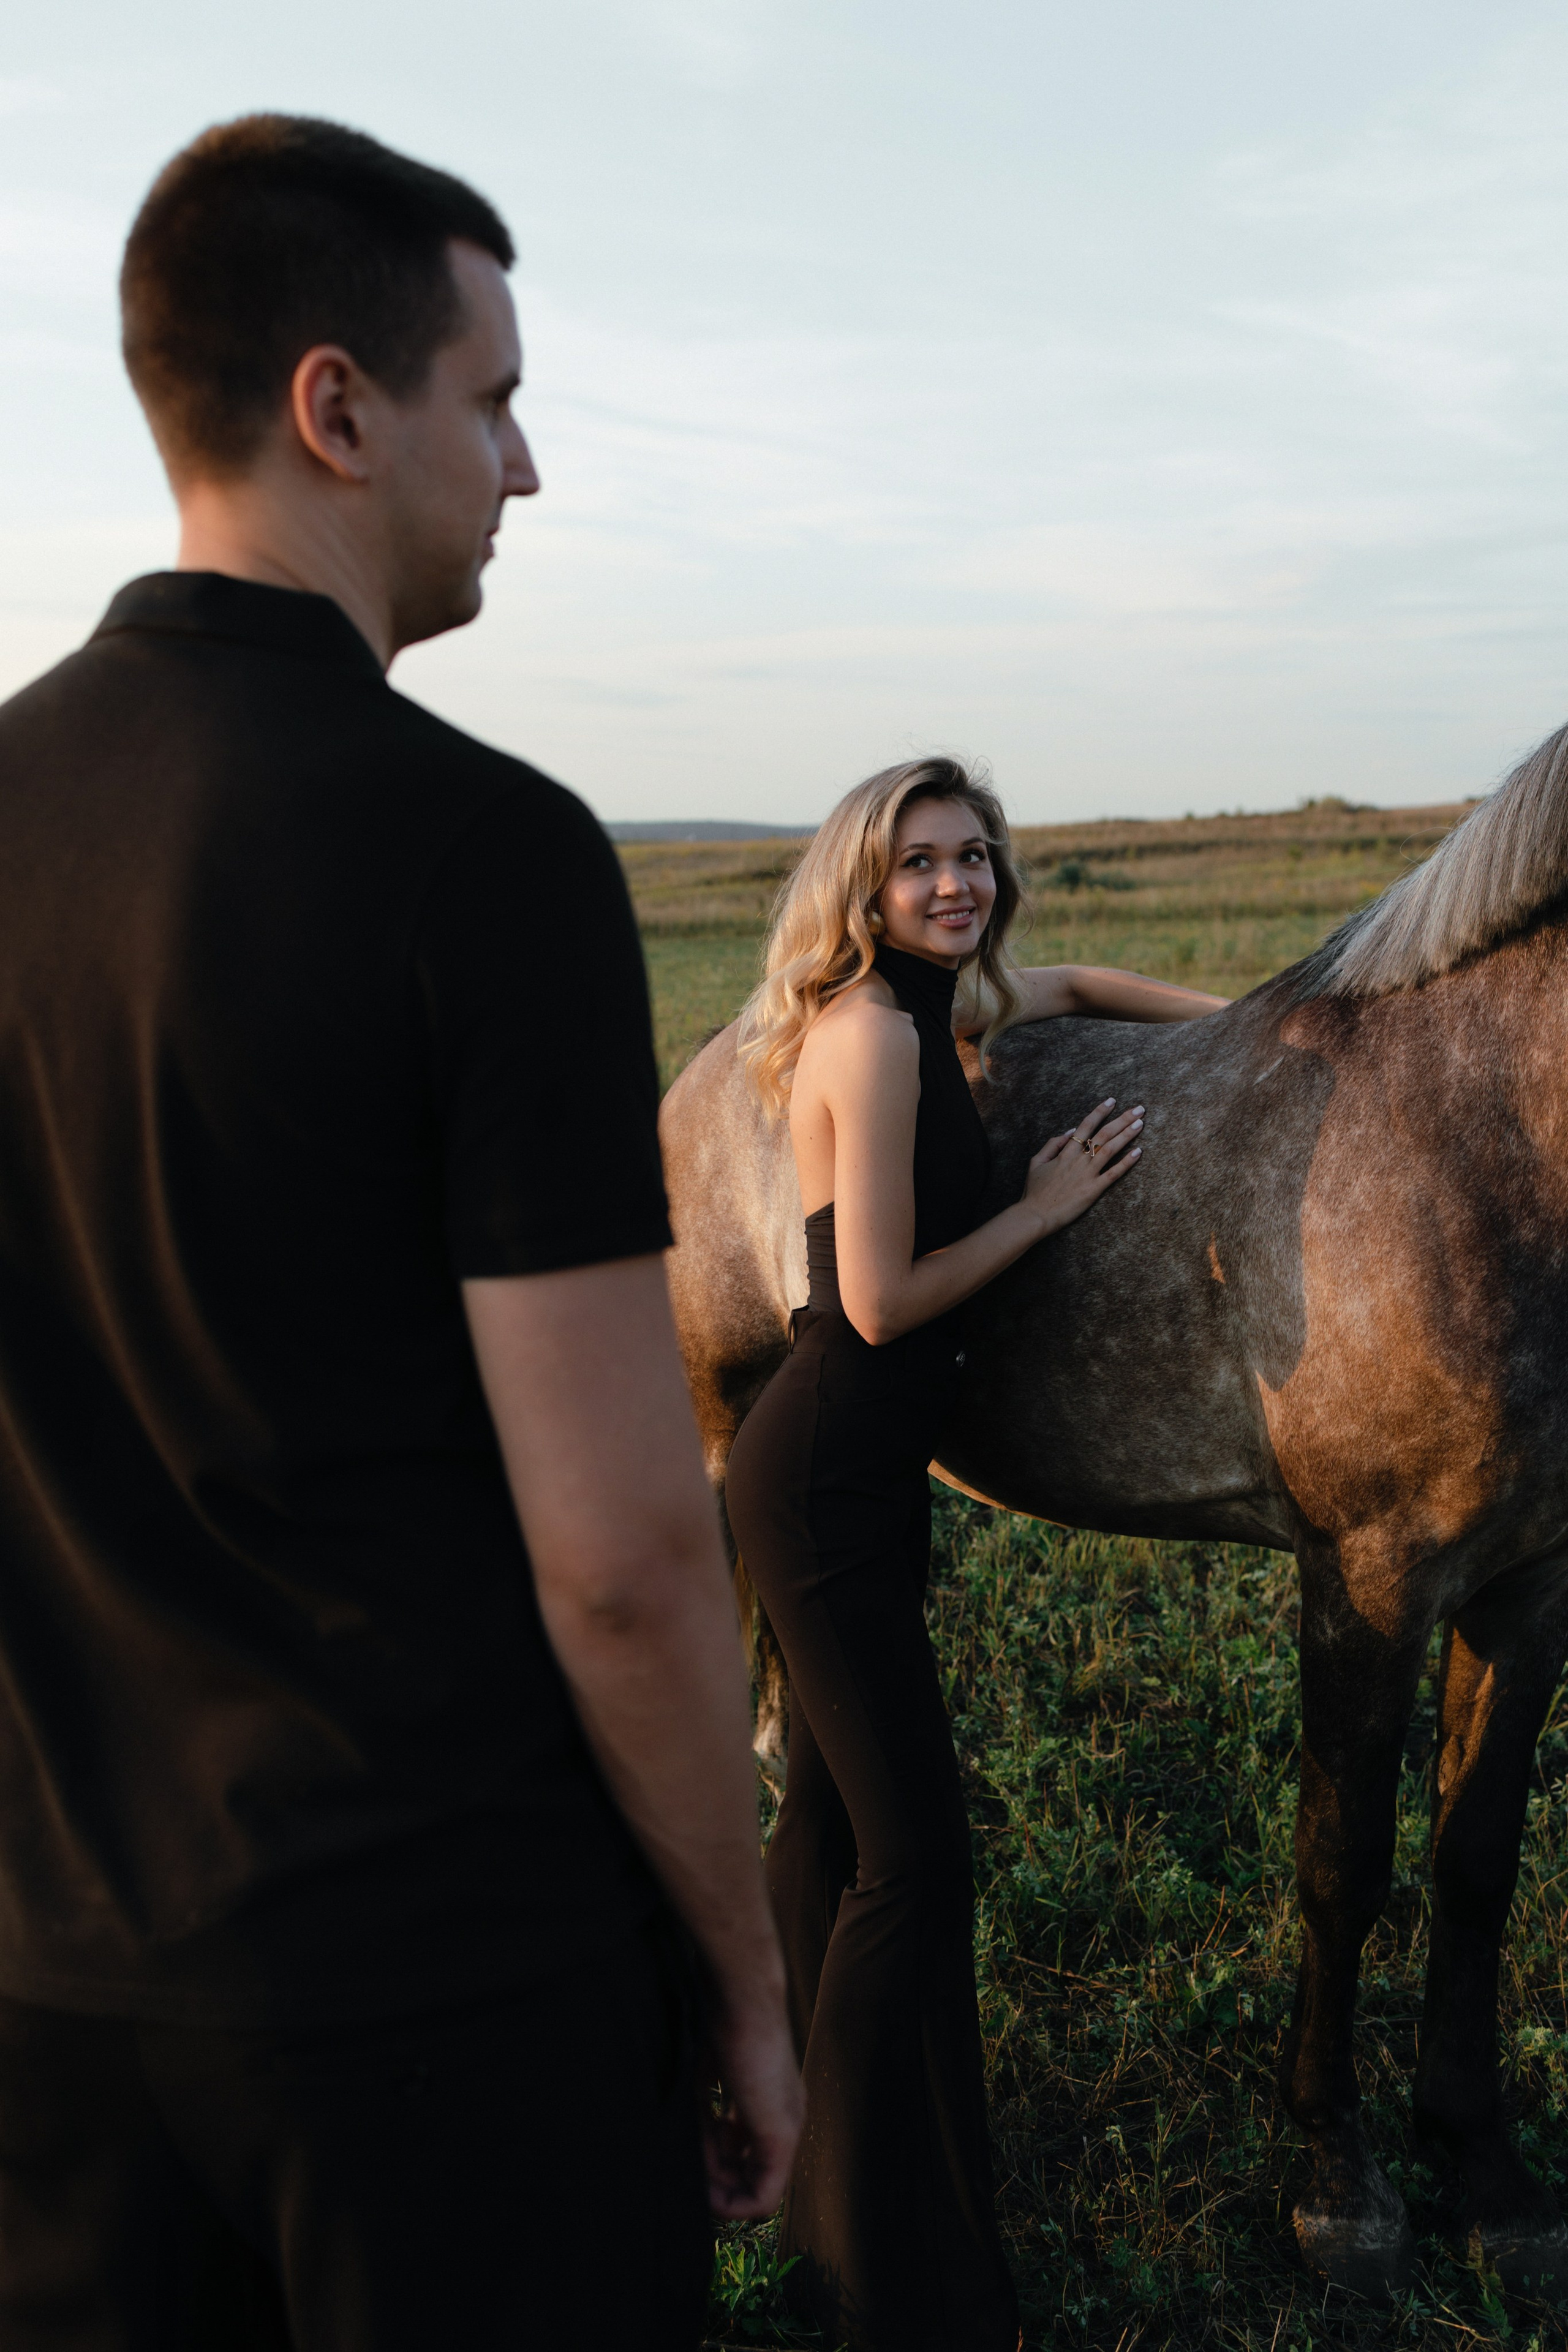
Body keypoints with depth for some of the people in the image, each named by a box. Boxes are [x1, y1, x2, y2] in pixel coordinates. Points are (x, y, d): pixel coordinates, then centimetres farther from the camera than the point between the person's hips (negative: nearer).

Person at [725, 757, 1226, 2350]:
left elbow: (1079, 987, 28)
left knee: (832, 1816, 21)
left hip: (854, 1475, 10)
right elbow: (883, 1302, -21)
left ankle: (791, 2136, 40)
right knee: (914, 1860, -2)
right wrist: (1046, 1203, -10)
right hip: (826, 1486, -10)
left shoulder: (931, 1009, 9)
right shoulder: (877, 1034, -18)